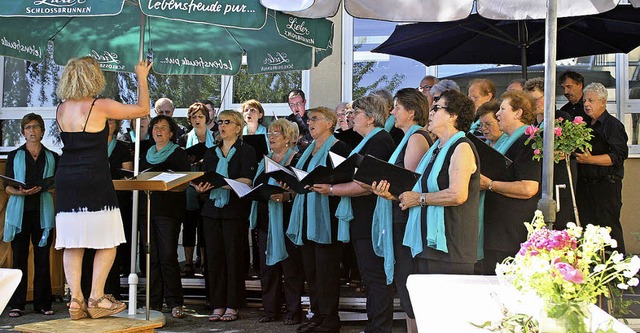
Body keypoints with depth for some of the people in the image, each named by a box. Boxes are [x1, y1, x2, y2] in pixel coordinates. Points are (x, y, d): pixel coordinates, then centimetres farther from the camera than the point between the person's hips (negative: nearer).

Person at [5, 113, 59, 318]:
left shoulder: (52, 157, 13)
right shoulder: (15, 156, 11)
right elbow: (7, 186, 6)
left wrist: (42, 188, -11)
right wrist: (20, 192, -15)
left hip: (43, 212, 1)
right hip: (19, 211, 0)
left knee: (42, 257, 0)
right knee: (19, 257, -2)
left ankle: (42, 303, 7)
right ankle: (17, 304, 3)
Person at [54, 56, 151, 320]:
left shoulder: (62, 109, 9)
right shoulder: (100, 107, -9)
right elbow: (143, 109, 0)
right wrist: (142, 78, 14)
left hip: (66, 182, 6)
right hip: (94, 184, -6)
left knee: (72, 243, 7)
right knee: (107, 243, 4)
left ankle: (76, 300, 5)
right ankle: (96, 299, 3)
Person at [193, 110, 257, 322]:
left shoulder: (246, 152, 0)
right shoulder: (211, 153, 17)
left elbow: (247, 181, -13)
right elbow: (202, 180, 14)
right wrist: (200, 187, -10)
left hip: (236, 211, -5)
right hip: (212, 210, 5)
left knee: (234, 257, -3)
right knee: (214, 257, 3)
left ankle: (232, 307, 4)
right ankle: (217, 306, 9)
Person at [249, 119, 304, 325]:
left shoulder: (297, 161, -6)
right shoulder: (265, 160, 17)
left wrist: (287, 196, -27)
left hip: (286, 222, -7)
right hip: (265, 221, 7)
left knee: (291, 268, -1)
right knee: (267, 268, 10)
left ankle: (293, 312, 8)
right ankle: (271, 310, 19)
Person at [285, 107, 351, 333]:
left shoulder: (338, 147, -7)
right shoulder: (309, 150, 19)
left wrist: (329, 189, -28)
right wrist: (291, 185, 8)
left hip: (326, 216, -9)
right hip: (306, 216, 9)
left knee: (326, 269, -5)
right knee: (310, 267, 10)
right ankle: (317, 313, 18)